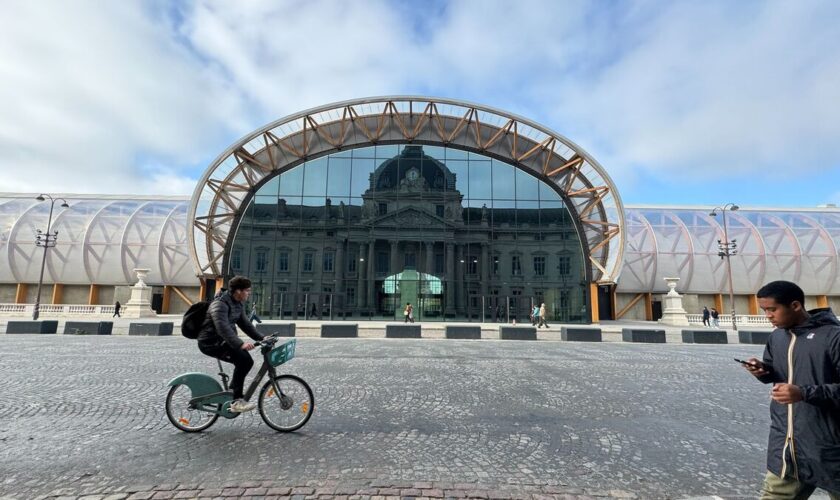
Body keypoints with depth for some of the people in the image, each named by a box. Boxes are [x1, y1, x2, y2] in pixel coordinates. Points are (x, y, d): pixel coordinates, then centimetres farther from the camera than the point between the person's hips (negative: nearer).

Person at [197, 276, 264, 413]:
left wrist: (261, 338, 0)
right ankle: (236, 401, -22)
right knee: (243, 359, -26)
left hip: (222, 341, 9)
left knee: (247, 361, 1)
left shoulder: (238, 304, 7)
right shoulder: (220, 304, -23)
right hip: (210, 343, -9)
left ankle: (231, 394, 17)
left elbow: (245, 324, 11)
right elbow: (223, 328, -36)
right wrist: (240, 344, -46)